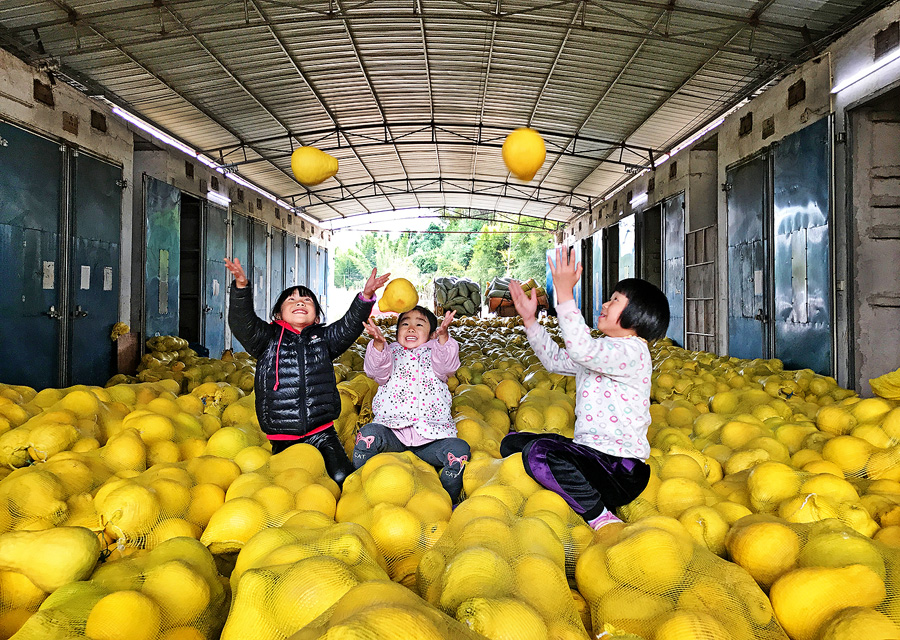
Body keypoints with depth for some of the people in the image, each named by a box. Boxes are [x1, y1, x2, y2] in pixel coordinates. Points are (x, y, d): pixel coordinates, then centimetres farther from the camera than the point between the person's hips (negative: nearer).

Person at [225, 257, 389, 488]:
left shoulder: (324, 338, 11)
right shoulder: (268, 338, 5)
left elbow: (349, 326, 0)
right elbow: (243, 324, -8)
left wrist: (366, 296, -16)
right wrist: (241, 287, -24)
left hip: (321, 433, 0)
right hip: (283, 439, 0)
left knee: (342, 478, -13)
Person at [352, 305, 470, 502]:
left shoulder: (433, 354, 16)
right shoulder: (391, 352, 17)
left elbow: (446, 366, -8)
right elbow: (379, 371, -4)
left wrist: (443, 337, -28)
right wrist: (378, 344, -25)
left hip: (430, 435, 0)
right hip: (392, 432, 0)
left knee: (460, 449, -23)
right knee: (368, 433, -29)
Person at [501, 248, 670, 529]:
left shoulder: (632, 350, -16)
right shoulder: (601, 349, 15)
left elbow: (581, 349, -33)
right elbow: (556, 360, 24)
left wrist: (565, 293, -31)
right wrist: (530, 320, 17)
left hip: (619, 468, -10)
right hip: (589, 452, 10)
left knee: (539, 452, -32)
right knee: (512, 442, 11)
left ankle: (602, 520, -15)